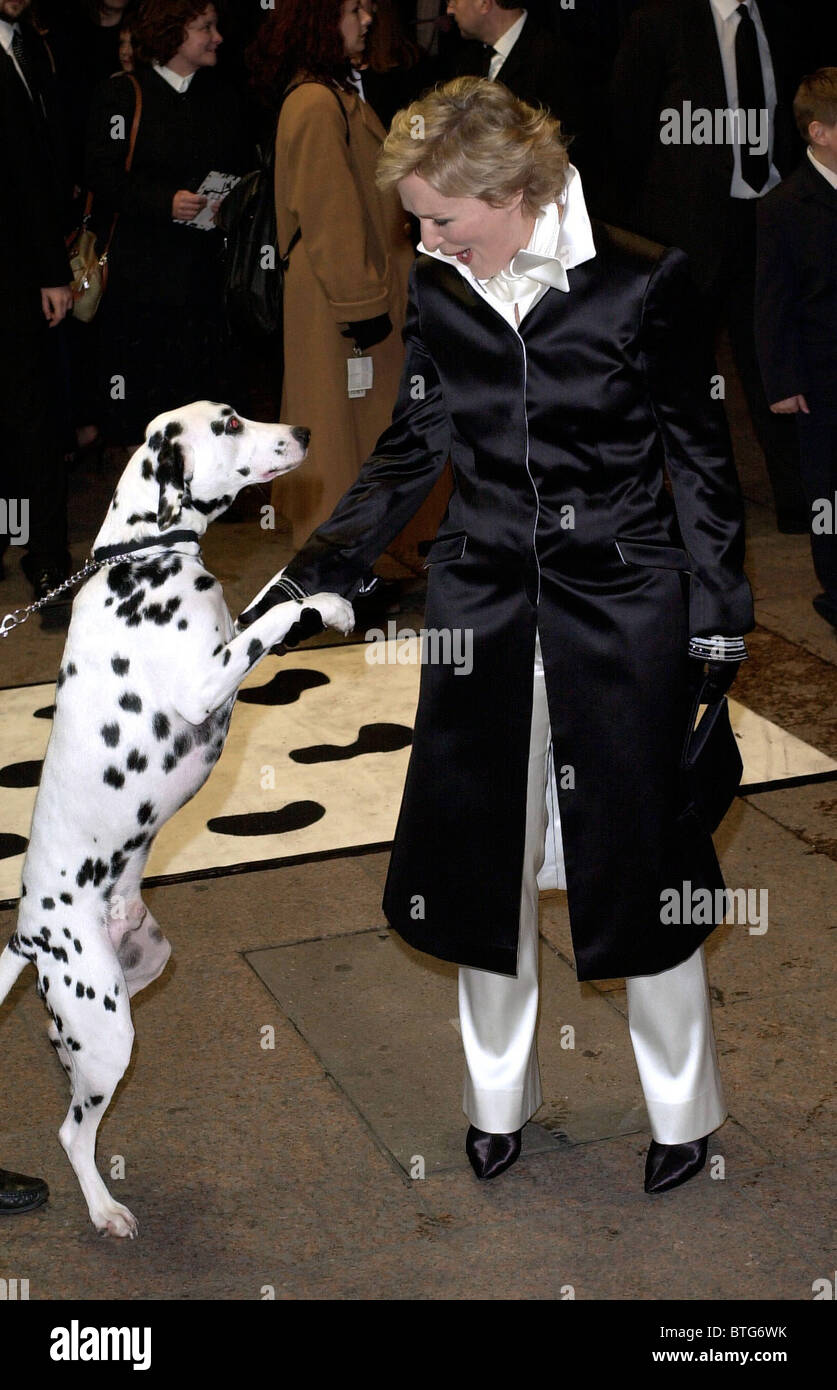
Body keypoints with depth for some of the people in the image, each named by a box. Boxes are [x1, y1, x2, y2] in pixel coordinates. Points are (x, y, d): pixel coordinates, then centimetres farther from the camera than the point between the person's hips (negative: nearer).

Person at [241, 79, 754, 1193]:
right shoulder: (438, 290, 0)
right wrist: (307, 577, 2)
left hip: (623, 606, -3)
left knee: (636, 854, 6)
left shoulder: (639, 283, -11)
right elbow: (410, 453, 8)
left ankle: (682, 1107, 28)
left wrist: (719, 617, -3)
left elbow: (700, 456, -3)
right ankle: (498, 1096, 32)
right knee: (483, 852, 10)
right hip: (483, 605, 4)